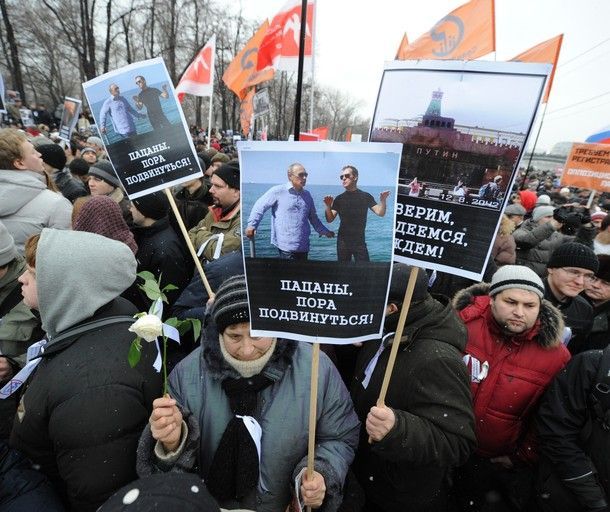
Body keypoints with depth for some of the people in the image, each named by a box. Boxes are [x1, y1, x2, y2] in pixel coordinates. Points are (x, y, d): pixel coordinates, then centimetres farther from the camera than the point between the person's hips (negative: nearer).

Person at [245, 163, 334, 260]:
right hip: (286, 246, -6)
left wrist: (324, 231, 20)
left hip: (303, 247, 6)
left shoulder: (307, 195, 15)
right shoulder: (278, 191, -2)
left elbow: (313, 217, 24)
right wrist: (252, 225, -12)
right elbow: (260, 206, -1)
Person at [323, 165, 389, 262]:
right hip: (343, 242, 1)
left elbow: (380, 213, -5)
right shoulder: (339, 199, 4)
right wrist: (328, 206, -19)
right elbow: (330, 219, -1)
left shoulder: (365, 196, 1)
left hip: (360, 241, -1)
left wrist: (383, 201, -23)